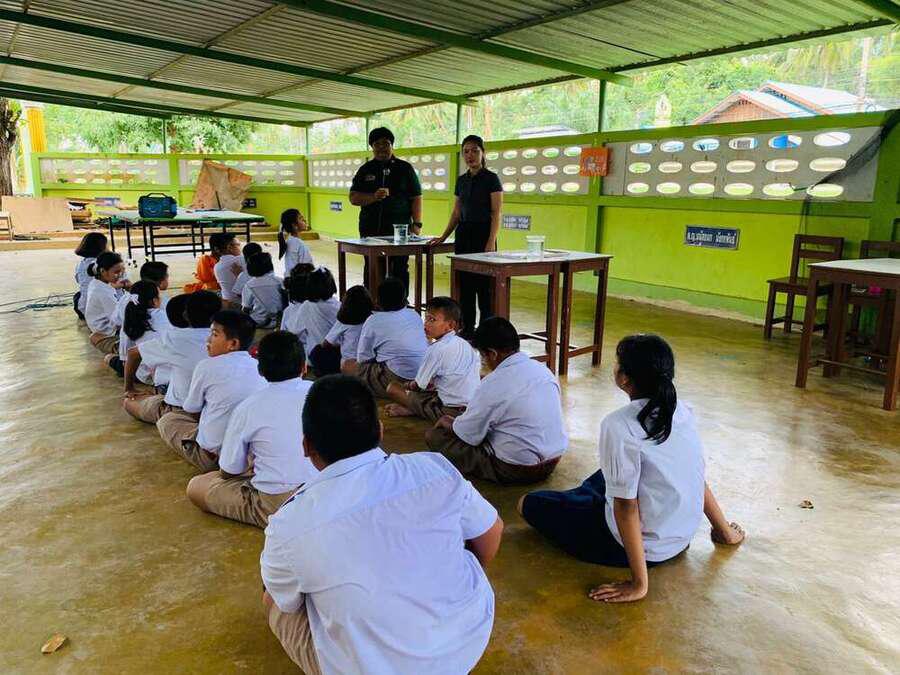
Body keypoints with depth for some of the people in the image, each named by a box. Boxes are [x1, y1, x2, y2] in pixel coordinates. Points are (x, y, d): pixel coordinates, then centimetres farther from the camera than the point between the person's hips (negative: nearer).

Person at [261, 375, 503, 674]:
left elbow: (281, 603, 3)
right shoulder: (435, 468, -13)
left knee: (274, 601, 18)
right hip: (470, 640, 3)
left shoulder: (288, 527, -18)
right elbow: (492, 532, 4)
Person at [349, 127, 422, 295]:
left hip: (400, 229, -1)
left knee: (400, 271, -1)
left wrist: (417, 224, -6)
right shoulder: (366, 170, 13)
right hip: (371, 230, 2)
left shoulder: (405, 168, 9)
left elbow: (416, 198, 5)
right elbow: (353, 198, 6)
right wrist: (374, 196, -12)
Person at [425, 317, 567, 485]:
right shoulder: (543, 369, 1)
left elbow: (468, 435, -10)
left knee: (434, 436, -2)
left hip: (516, 470, -8)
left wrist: (448, 424, 13)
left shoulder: (492, 385, -20)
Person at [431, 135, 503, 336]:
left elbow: (496, 213, -10)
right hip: (463, 234, 6)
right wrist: (444, 237, 14)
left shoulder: (491, 179, -5)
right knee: (464, 284, 8)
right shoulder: (461, 180, 13)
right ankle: (467, 329, 17)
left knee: (483, 285, -5)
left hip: (483, 233, -6)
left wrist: (491, 242, -19)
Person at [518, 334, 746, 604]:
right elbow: (698, 479, 2)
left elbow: (627, 506, -24)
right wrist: (724, 530, 17)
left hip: (645, 547, -7)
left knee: (530, 503, 5)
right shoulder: (682, 411, -6)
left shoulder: (619, 426, -25)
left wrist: (639, 584, -18)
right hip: (683, 537, 7)